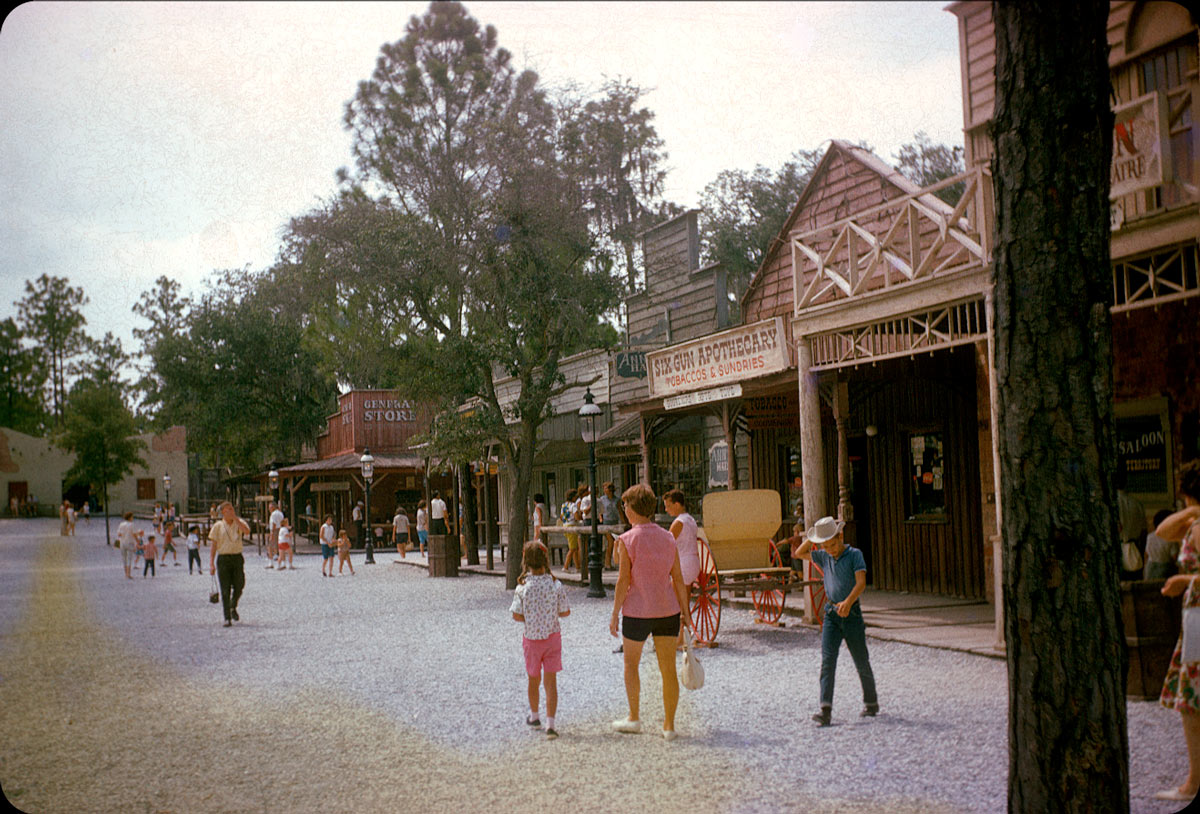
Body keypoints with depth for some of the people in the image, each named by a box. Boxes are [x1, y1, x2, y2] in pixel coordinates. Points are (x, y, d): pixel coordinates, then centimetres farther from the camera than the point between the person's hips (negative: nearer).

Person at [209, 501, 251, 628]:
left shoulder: (239, 523, 5)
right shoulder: (218, 526, 4)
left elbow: (247, 531, -18)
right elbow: (213, 546, 4)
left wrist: (235, 518, -18)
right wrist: (211, 564, -4)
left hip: (237, 558, 1)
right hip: (223, 559, -1)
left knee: (238, 586, -1)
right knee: (225, 590, -3)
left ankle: (233, 607, 29)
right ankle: (227, 618, 2)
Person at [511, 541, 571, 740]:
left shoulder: (522, 588, -12)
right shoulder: (556, 585, -11)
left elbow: (516, 615, -9)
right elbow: (566, 612, -4)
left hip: (531, 639, 0)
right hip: (553, 636, 0)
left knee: (534, 679, 18)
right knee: (551, 680, 1)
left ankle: (534, 715, 36)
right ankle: (550, 723, -9)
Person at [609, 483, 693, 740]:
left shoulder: (626, 540, -9)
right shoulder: (668, 538, 4)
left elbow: (623, 580, -11)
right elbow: (678, 579, 4)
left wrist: (614, 615, -4)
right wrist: (685, 612, 11)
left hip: (637, 611, -3)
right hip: (668, 610, 4)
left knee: (631, 664, 17)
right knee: (668, 668, 8)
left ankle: (634, 718, 23)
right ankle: (669, 725, 11)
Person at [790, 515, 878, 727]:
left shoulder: (854, 555, -7)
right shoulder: (824, 557, 8)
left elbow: (861, 583, -19)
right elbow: (799, 553, 18)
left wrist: (848, 602, -35)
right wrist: (812, 537, 5)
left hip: (851, 613, -3)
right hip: (831, 614, 4)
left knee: (861, 662, 9)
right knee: (827, 660, -9)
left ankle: (871, 703, 29)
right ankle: (825, 710, -15)